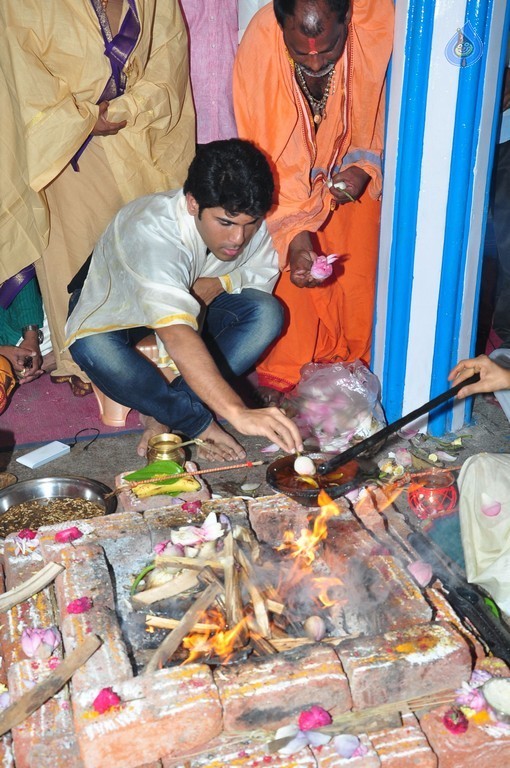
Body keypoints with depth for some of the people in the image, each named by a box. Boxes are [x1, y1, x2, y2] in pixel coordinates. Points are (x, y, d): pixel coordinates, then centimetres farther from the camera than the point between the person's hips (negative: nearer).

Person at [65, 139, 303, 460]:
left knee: (267, 313, -23)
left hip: (194, 301, 5)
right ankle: (201, 425, -21)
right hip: (117, 305, -4)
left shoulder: (250, 221, -21)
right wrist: (238, 412, -65)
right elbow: (177, 337, -54)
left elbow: (264, 274, 0)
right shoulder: (152, 229, -41)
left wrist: (218, 283, -24)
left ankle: (163, 413, -19)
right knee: (92, 348, -40)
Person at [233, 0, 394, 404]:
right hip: (289, 171, -1)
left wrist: (366, 165, -23)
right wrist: (295, 232, -34)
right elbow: (262, 157, -24)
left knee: (358, 267, -7)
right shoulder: (257, 46, -29)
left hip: (356, 166, 1)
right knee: (293, 264, -11)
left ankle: (356, 362, 14)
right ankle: (286, 369, 6)